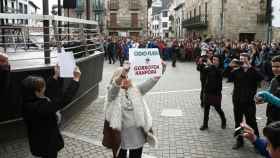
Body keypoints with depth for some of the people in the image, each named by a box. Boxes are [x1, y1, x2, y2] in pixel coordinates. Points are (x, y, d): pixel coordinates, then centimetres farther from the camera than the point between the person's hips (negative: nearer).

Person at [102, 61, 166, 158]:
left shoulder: (136, 90, 3)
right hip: (120, 134, -3)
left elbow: (150, 82, -10)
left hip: (137, 134, 3)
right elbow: (116, 84, -30)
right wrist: (123, 70, -49)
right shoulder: (113, 92, -8)